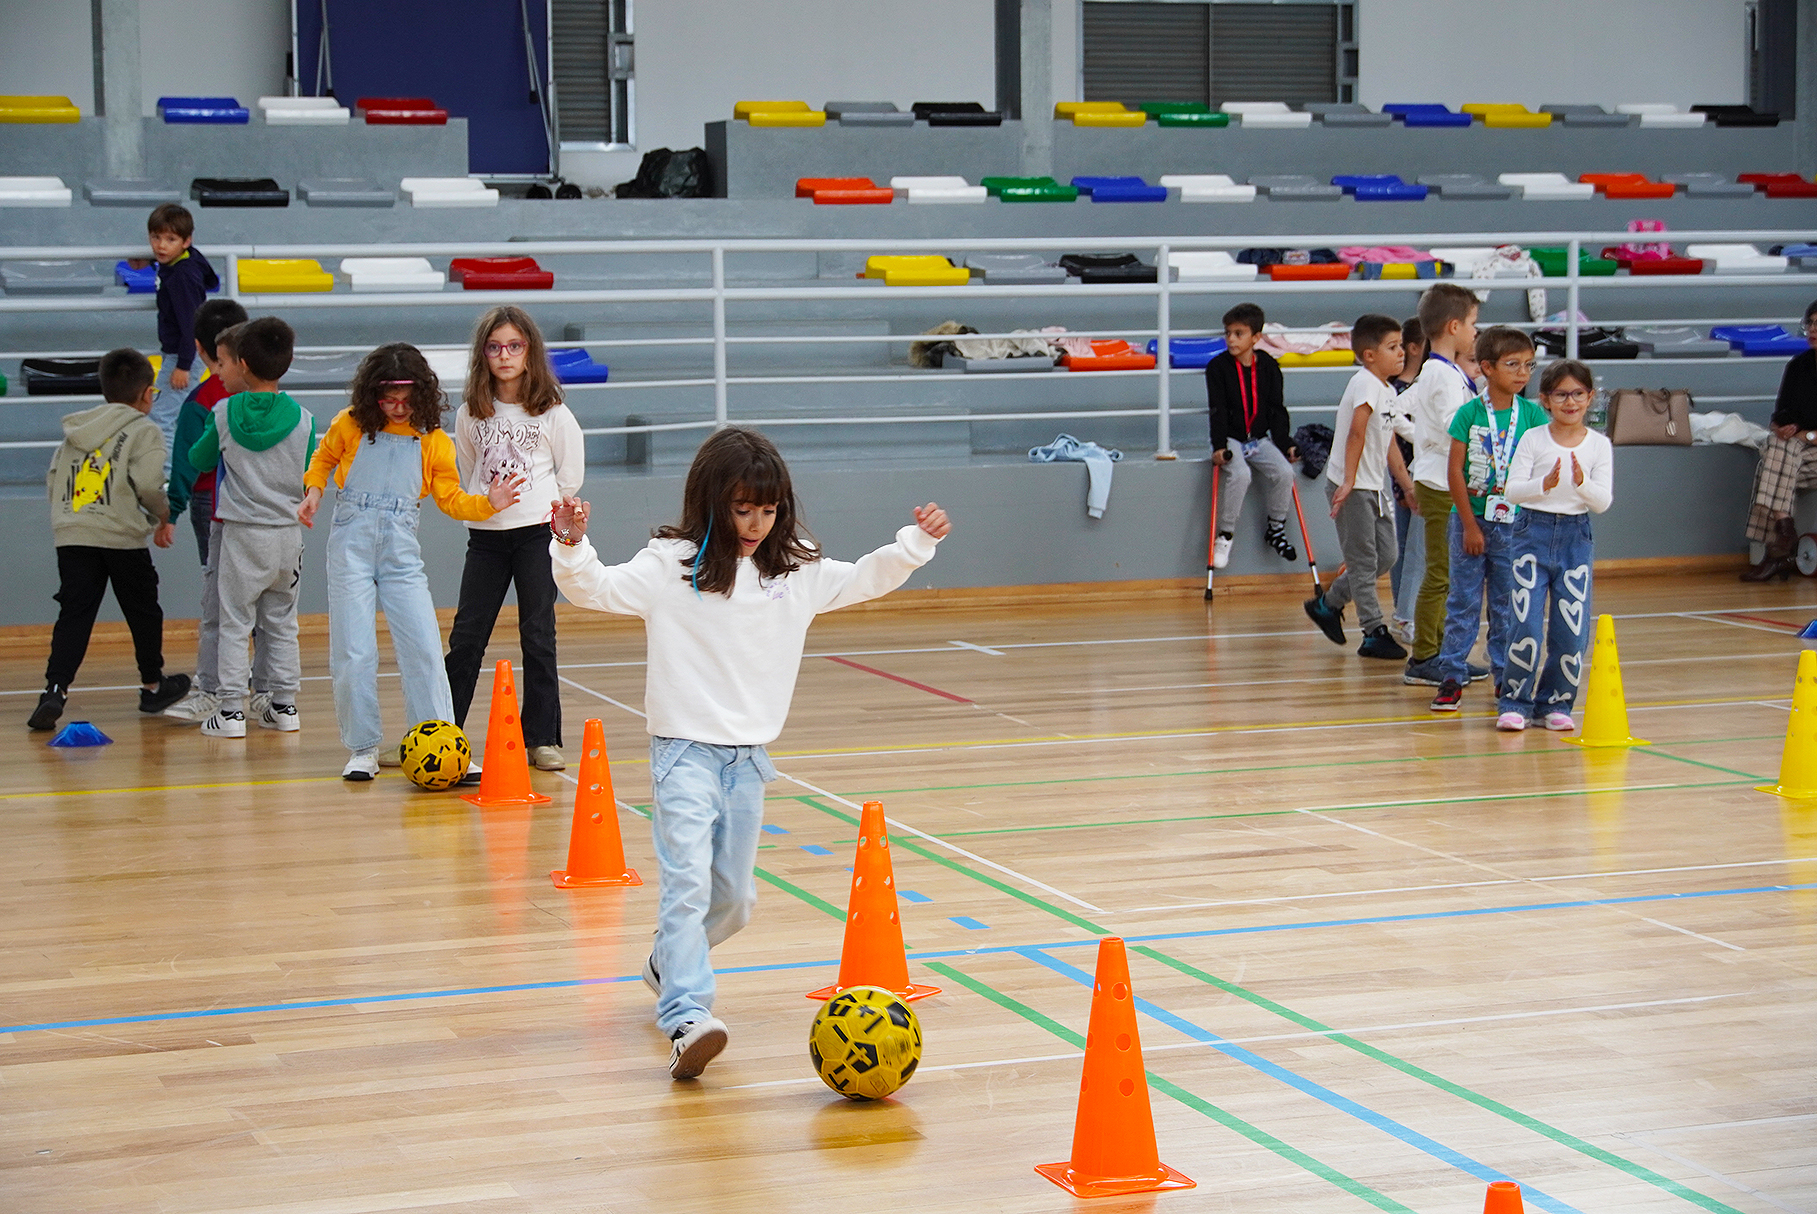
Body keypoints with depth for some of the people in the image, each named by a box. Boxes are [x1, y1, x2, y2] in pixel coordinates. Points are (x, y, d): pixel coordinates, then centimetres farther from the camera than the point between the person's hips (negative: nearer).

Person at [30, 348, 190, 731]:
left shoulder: (75, 431, 17)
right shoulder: (144, 432, -2)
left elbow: (52, 484, 17)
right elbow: (148, 484, -16)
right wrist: (165, 516, 2)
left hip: (71, 538, 4)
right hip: (123, 538, -4)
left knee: (73, 615, 0)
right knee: (143, 612, 14)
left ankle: (55, 689, -16)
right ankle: (152, 686, 28)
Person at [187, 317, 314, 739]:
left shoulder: (224, 413, -8)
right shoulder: (302, 419, -5)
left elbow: (199, 459, 7)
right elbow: (308, 481, 3)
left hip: (241, 533, -2)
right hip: (288, 533, 2)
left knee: (234, 624, 4)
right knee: (282, 625, 14)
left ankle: (231, 710, 2)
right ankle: (284, 706, 17)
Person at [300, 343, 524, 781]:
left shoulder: (433, 441, 1)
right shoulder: (350, 426, 0)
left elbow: (450, 498, 6)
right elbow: (323, 458, 19)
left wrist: (488, 503, -11)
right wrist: (314, 491, 1)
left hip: (401, 553, 1)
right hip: (351, 547, -1)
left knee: (424, 650, -5)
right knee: (354, 654, -2)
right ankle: (362, 749, 11)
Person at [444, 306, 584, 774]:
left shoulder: (553, 413, -3)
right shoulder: (471, 414, 5)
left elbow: (571, 477, 4)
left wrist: (542, 508, 4)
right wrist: (482, 507, 9)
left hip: (537, 534, -2)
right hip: (485, 537, 3)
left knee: (538, 637, 2)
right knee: (465, 637, 3)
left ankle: (542, 739, 9)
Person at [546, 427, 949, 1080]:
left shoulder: (797, 572, 7)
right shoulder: (670, 566, -7)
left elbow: (865, 580, 19)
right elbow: (596, 589, -11)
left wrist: (915, 542, 8)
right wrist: (571, 547, -29)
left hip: (749, 757, 5)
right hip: (685, 751, -5)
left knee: (733, 897, 13)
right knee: (688, 883, -19)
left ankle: (669, 964, 41)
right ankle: (686, 1019, -26)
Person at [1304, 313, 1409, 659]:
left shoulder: (1388, 391, 13)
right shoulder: (1366, 384, -16)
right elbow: (1357, 432, -26)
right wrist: (1349, 481, -33)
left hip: (1373, 486, 9)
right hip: (1349, 486, -9)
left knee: (1385, 555, 12)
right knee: (1364, 561, -2)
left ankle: (1328, 604, 25)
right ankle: (1374, 633, 4)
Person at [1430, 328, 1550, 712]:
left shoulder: (1532, 414, 0)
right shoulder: (1470, 413, -5)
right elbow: (1455, 471, -5)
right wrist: (1470, 524, -8)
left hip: (1515, 523, 2)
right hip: (1471, 520, -2)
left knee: (1508, 604, 8)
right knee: (1463, 601, 3)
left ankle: (1506, 676, 17)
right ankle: (1452, 677, 9)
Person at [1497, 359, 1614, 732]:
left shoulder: (1599, 445, 3)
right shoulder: (1533, 439, -1)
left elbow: (1603, 502, -3)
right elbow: (1513, 490, -7)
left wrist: (1582, 483, -23)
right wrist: (1545, 485, -25)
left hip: (1576, 536, 2)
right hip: (1533, 532, -2)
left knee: (1571, 631, 0)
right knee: (1526, 625, -8)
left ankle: (1555, 702, 15)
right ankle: (1516, 701, 4)